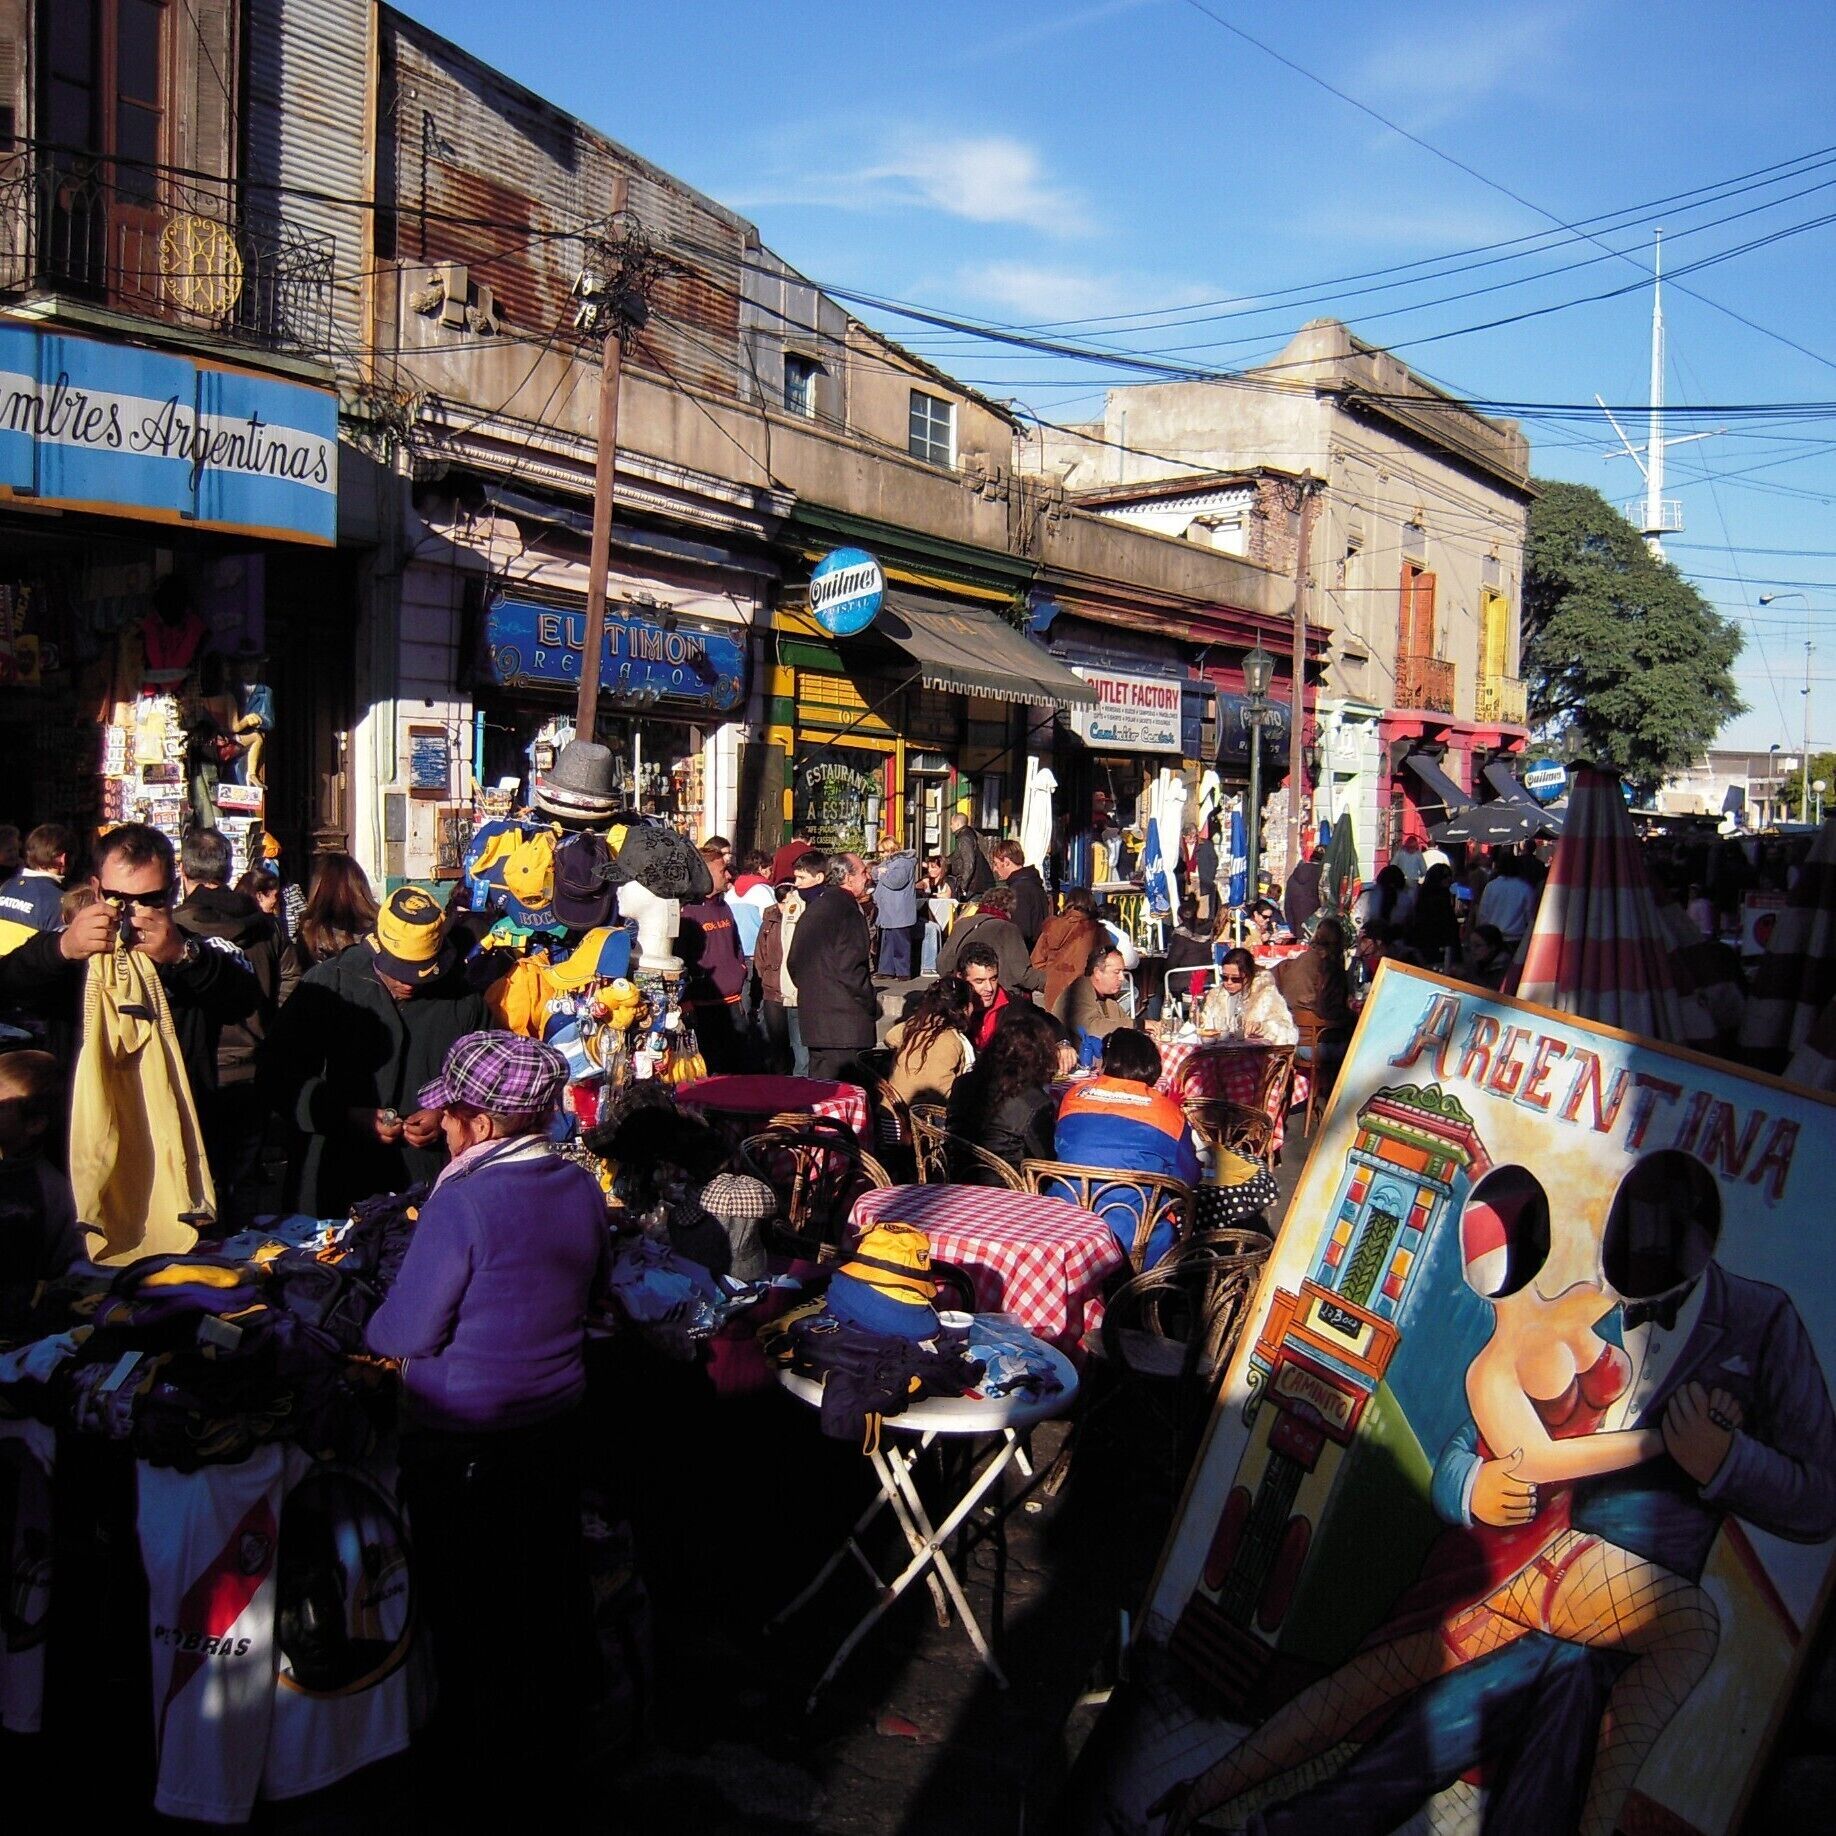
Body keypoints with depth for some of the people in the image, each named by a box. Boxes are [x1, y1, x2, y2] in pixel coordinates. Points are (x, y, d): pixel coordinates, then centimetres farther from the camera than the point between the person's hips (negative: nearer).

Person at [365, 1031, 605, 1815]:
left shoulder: (462, 1202, -25)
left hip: (465, 1441, -6)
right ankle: (552, 1728, 42)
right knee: (551, 1578, 23)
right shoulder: (581, 1188, -4)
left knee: (471, 1609, 12)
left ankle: (488, 1772, 28)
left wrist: (372, 1324, 2)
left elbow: (406, 1333, -19)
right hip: (558, 1420, 7)